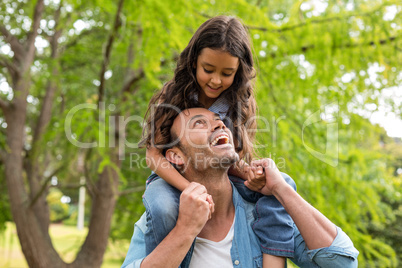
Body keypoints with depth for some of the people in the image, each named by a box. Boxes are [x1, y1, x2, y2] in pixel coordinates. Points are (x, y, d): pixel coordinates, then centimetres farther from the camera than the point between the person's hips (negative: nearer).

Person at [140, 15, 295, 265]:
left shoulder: (242, 103, -6)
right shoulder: (172, 95, -11)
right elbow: (154, 153, -14)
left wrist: (248, 174, -31)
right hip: (175, 178, -2)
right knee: (162, 207, -36)